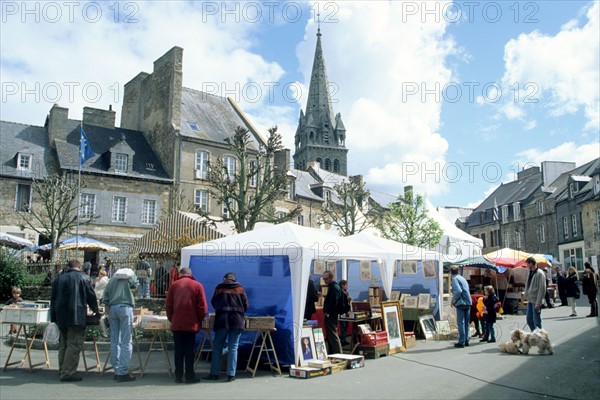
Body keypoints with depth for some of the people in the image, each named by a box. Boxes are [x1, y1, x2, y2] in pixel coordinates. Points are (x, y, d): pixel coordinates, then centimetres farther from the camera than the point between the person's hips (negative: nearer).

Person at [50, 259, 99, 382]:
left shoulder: (60, 279, 12)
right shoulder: (83, 278, 1)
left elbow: (53, 299, 13)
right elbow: (91, 296, 3)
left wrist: (54, 318, 17)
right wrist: (96, 311, 19)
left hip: (61, 317, 6)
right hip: (77, 316, -5)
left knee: (63, 344, 16)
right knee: (74, 345, -4)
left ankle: (62, 370, 23)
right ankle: (68, 373, -8)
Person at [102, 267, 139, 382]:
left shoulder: (112, 279, 19)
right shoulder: (130, 274, 11)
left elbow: (105, 299, 15)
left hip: (112, 308, 5)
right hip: (125, 307, -4)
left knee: (114, 341, 10)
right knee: (126, 341, -4)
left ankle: (116, 370, 14)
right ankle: (123, 372, -8)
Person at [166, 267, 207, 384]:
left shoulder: (174, 285, 5)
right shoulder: (197, 285, 1)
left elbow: (168, 305, 4)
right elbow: (202, 307, -3)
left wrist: (171, 319, 15)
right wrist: (199, 321, 9)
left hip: (176, 324, 2)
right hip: (191, 324, -2)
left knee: (178, 350, 7)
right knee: (189, 350, 3)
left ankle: (178, 376, 10)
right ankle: (189, 376, 5)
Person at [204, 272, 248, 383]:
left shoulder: (219, 288, 7)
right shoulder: (240, 289, 9)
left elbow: (213, 302, 15)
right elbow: (245, 305, 7)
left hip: (222, 320, 0)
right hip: (237, 320, 0)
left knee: (217, 346, 7)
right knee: (233, 347, 2)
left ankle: (214, 373, 6)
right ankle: (231, 374, -1)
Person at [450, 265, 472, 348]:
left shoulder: (455, 279, -7)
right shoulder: (463, 278, 18)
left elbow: (458, 291, -20)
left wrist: (453, 300, -8)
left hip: (461, 303, -8)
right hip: (468, 303, 8)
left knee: (460, 323, -6)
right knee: (466, 322, 13)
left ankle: (461, 342, -6)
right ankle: (466, 340, 18)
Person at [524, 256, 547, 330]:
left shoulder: (540, 273, -14)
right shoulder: (530, 273, 13)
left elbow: (542, 289, -18)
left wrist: (538, 302, -20)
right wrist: (527, 297, 13)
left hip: (536, 302, -9)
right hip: (530, 300, 9)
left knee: (536, 320, -2)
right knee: (529, 319, 12)